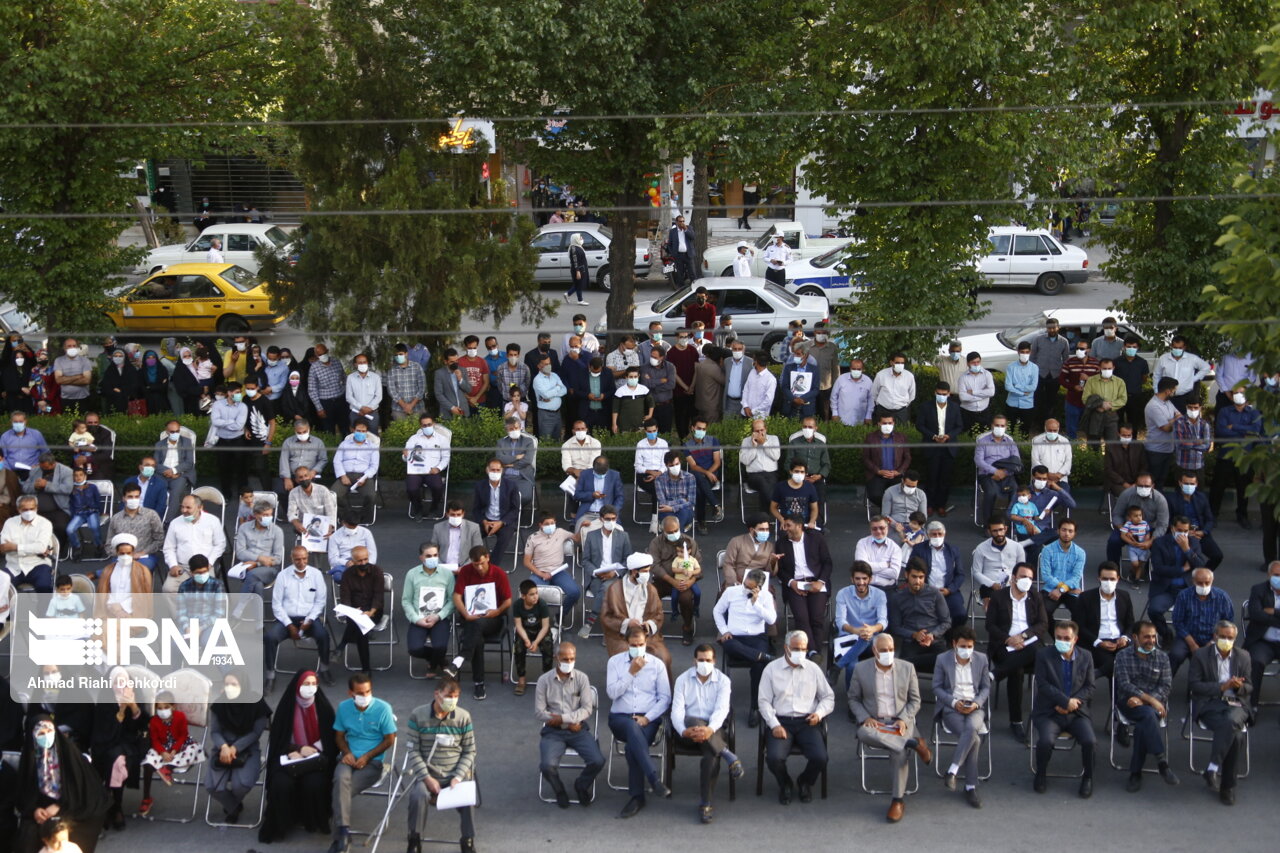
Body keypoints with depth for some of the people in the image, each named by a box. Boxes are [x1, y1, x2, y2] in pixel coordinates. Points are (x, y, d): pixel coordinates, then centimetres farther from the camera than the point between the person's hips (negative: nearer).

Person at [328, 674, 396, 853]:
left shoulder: (383, 708, -7)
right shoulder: (343, 707, 5)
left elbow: (389, 740, -2)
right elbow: (339, 735, 14)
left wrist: (367, 757, -12)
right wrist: (346, 752, -7)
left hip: (373, 761, -2)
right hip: (348, 758, 3)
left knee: (340, 790, -27)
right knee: (341, 779, -34)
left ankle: (340, 837, -17)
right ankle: (343, 833, -39)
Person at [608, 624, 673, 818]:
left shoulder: (657, 664, 8)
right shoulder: (615, 661, 9)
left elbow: (665, 698, 5)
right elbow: (612, 693, -3)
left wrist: (647, 717, -8)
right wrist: (631, 672, -9)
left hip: (648, 719, 0)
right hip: (620, 718, 0)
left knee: (632, 745, -32)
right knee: (632, 728, -38)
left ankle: (637, 796, -27)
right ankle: (654, 777, -45)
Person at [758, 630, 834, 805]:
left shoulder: (813, 669, 11)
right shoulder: (772, 669, 6)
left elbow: (828, 697, 16)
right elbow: (764, 701, 2)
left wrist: (819, 713, -5)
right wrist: (774, 725, -12)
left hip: (807, 722, 1)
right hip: (781, 722, -1)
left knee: (820, 758, -24)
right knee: (774, 758, -27)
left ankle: (805, 782, 12)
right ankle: (785, 784, 9)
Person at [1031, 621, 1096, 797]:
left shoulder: (1086, 657, 8)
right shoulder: (1043, 655, -1)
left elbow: (1089, 688, 7)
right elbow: (1043, 685, -8)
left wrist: (1074, 703, -11)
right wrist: (1066, 701, -16)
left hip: (1077, 712, 2)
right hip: (1049, 712, -2)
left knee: (1090, 741, -24)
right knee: (1045, 741, -29)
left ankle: (1087, 777, 4)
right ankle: (1040, 774, 1)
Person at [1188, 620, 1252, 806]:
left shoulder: (1243, 656, 15)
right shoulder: (1201, 655, 6)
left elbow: (1249, 687, 16)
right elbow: (1193, 684, -2)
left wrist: (1239, 686, -9)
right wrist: (1221, 687, -12)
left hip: (1235, 705, 3)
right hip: (1210, 705, -3)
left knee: (1231, 722, -36)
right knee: (1236, 735, -32)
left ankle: (1213, 768, -28)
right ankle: (1228, 785, -22)